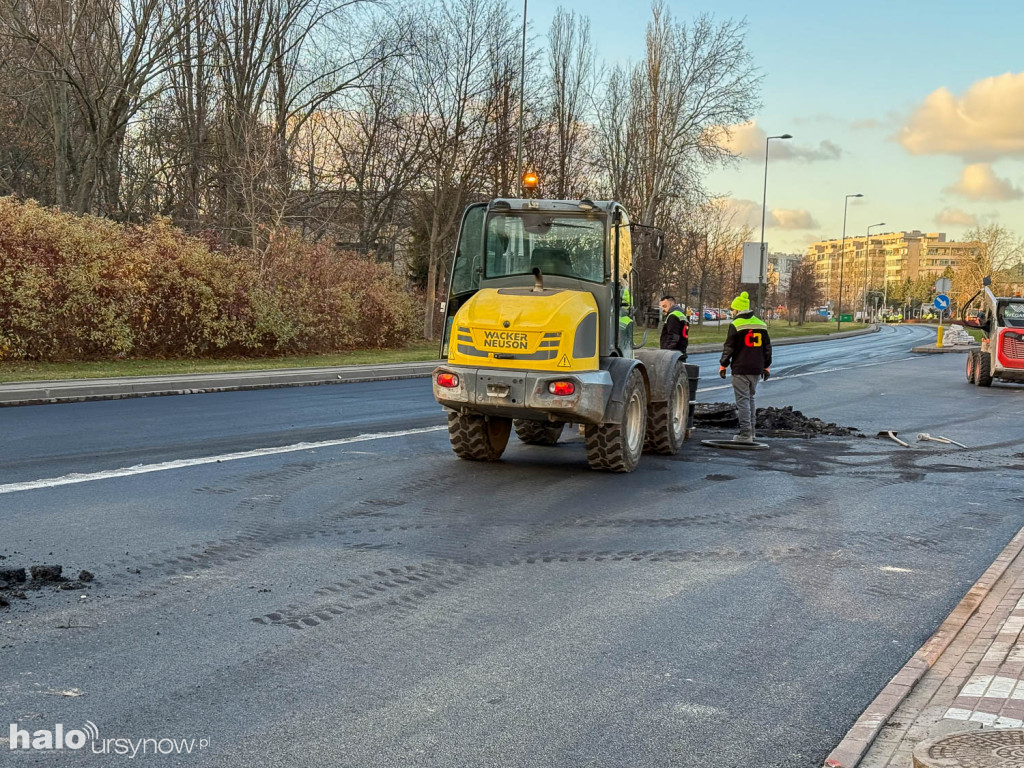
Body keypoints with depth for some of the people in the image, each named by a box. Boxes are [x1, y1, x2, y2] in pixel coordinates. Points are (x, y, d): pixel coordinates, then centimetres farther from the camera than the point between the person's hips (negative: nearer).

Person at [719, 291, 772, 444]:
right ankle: (751, 431, 21)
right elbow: (767, 347, 16)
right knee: (750, 398, 18)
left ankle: (745, 433, -8)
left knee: (743, 400, -4)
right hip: (756, 369, 6)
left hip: (740, 369, -6)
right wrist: (766, 366, 23)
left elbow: (728, 348, -9)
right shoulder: (761, 325, 12)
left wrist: (723, 365, 0)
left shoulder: (736, 325, -9)